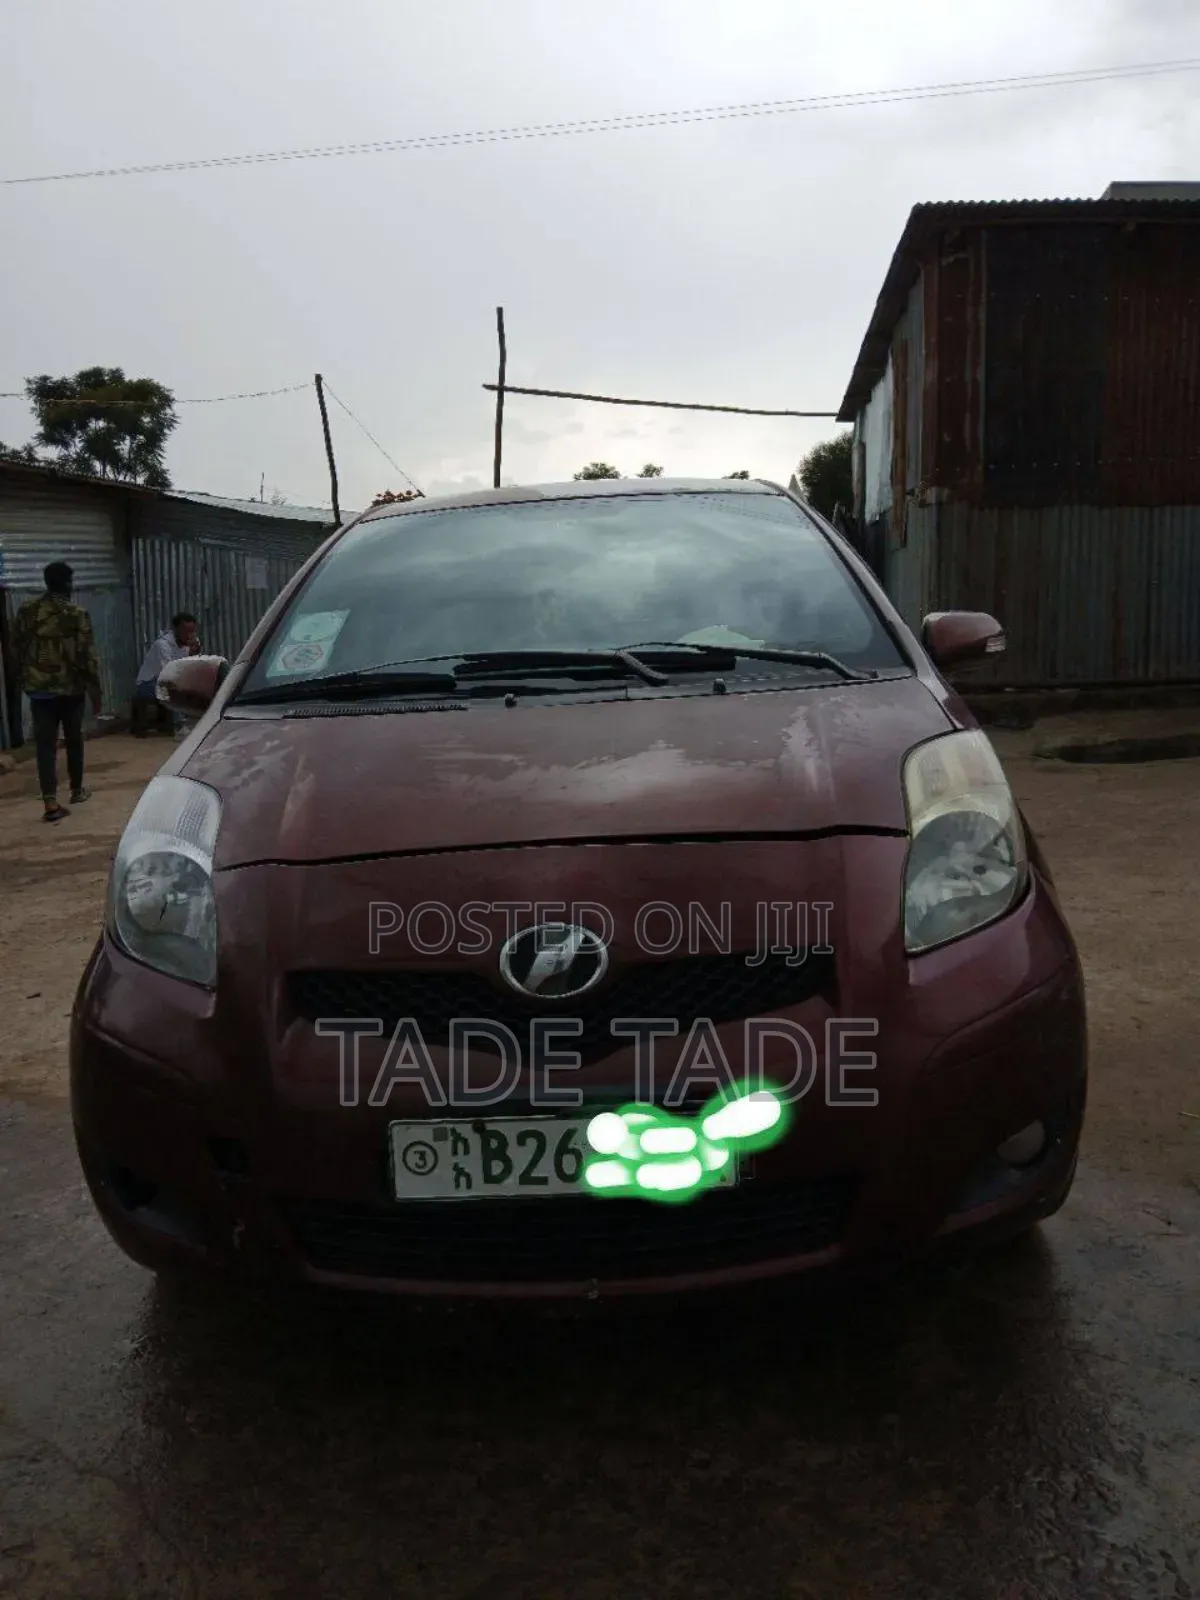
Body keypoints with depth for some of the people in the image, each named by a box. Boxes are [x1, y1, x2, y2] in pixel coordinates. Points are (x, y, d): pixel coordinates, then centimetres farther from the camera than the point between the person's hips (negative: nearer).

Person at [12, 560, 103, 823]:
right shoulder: (77, 613, -8)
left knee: (45, 744, -2)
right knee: (74, 740, 16)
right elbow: (87, 655, -9)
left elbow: (17, 648, 8)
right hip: (71, 687, -2)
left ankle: (51, 802, -12)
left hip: (38, 688, 2)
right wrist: (95, 689, -3)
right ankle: (77, 790, 29)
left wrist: (24, 679, 21)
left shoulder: (26, 611, 3)